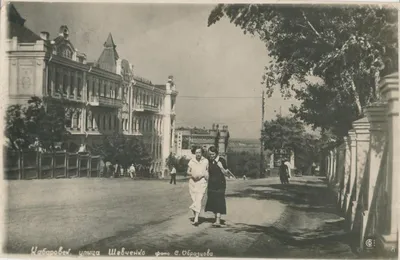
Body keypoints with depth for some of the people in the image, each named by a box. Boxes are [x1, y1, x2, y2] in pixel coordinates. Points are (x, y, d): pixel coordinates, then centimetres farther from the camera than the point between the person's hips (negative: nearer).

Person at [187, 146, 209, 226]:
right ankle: (195, 215, 31)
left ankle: (196, 219, -21)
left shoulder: (205, 161, -1)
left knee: (199, 199, -14)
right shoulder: (191, 161, 1)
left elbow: (207, 171, 12)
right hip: (192, 182, 2)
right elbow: (188, 172, 7)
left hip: (202, 182, -2)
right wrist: (192, 174, -12)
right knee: (194, 200, 9)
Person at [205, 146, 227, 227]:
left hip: (220, 184, -5)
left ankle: (218, 220, -15)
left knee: (219, 202, -11)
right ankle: (216, 218, 18)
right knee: (212, 202, 6)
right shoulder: (209, 161, 7)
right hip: (211, 184, 5)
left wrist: (221, 167, -19)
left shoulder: (222, 161, -5)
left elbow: (225, 173, -4)